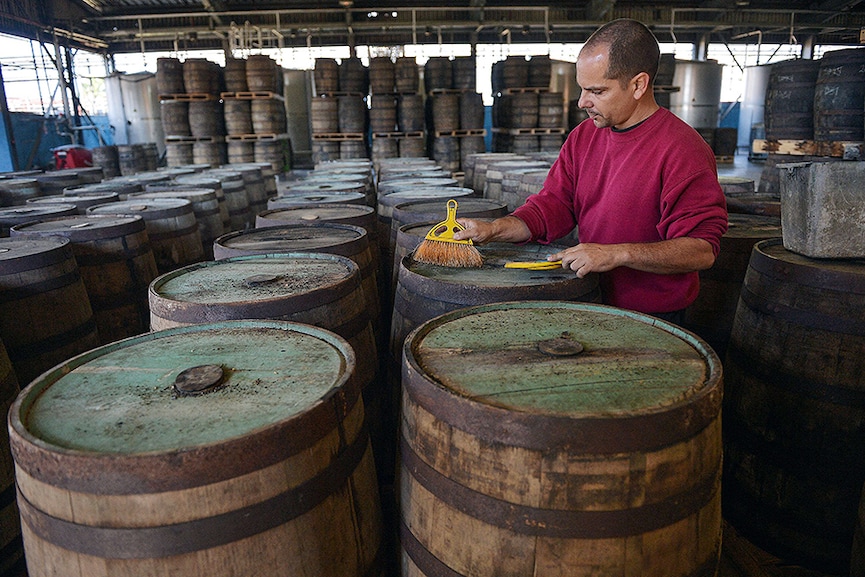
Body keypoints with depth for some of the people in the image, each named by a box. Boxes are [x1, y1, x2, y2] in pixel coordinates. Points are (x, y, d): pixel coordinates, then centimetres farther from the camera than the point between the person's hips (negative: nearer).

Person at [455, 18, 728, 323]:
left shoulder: (684, 151, -15)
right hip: (589, 306, 5)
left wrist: (618, 254, -27)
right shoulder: (583, 136, 8)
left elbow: (703, 249, -18)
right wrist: (494, 229, -9)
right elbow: (552, 206, 7)